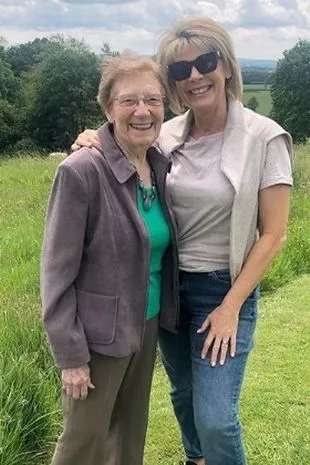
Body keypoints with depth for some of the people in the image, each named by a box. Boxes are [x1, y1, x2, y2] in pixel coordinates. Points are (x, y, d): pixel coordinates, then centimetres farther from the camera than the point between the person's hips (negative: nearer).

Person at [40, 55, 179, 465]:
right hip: (100, 334, -6)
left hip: (148, 327, 6)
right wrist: (70, 354, -16)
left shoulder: (161, 166, 0)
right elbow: (57, 271, -17)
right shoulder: (82, 172, -20)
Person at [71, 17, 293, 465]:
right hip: (168, 285, 5)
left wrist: (231, 307, -14)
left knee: (215, 419, -6)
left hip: (224, 290, -4)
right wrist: (100, 142, -8)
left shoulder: (264, 138, -13)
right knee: (184, 394, 21)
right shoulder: (167, 135, -2)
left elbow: (273, 234, -12)